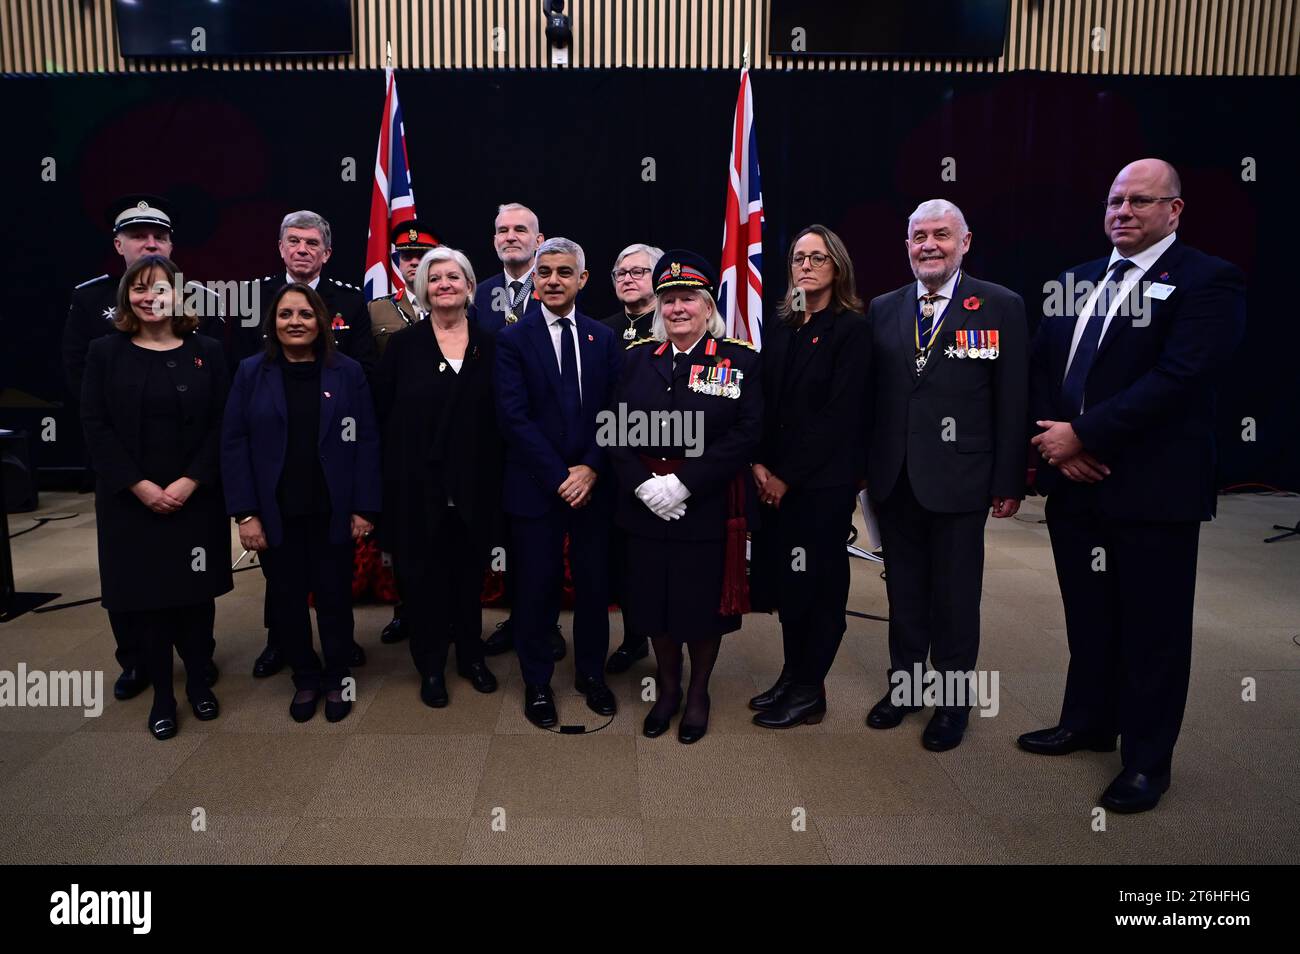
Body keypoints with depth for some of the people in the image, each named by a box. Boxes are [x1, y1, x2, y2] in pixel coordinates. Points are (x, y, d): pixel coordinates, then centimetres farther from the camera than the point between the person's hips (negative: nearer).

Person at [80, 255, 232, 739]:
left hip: (196, 497, 0)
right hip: (130, 499, 0)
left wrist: (190, 482, -13)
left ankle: (198, 680, 25)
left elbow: (221, 424, -2)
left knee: (196, 590, 6)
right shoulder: (105, 352, 2)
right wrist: (139, 486, -13)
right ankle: (161, 692, 19)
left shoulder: (206, 351, 2)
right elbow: (95, 426, -3)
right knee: (143, 592, 5)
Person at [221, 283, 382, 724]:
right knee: (287, 599, 11)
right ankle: (305, 679, 29)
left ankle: (336, 679, 28)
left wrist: (364, 507, -7)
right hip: (276, 514, 1)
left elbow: (366, 441, -2)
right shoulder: (251, 372, 2)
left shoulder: (347, 372, 0)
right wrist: (245, 513, -8)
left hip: (332, 512, -1)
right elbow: (234, 444, -1)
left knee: (335, 597, 9)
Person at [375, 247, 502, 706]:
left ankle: (471, 655, 31)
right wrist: (386, 478, -4)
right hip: (418, 484, -1)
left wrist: (500, 477, -1)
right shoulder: (403, 345, 0)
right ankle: (431, 666, 23)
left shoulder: (491, 346, 3)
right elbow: (381, 413, 0)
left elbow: (502, 416, 4)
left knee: (470, 573, 13)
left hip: (475, 486, 1)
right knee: (423, 576, 8)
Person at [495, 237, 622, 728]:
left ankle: (591, 673, 30)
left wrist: (591, 468, -10)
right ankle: (537, 683, 24)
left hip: (592, 484, 3)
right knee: (536, 587, 6)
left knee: (594, 583, 10)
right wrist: (559, 477, -14)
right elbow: (514, 416, -10)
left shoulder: (604, 338, 7)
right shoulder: (513, 339, -2)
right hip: (535, 486, -2)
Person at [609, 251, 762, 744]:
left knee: (704, 603, 8)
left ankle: (698, 693, 31)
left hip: (709, 508, -3)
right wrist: (643, 484, -13)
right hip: (646, 506, 3)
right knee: (654, 601, 12)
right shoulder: (638, 357, 7)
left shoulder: (740, 359, -3)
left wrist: (685, 482, -19)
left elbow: (746, 432, -12)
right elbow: (618, 427, 2)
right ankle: (667, 688, 34)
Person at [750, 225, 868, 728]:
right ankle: (792, 675, 25)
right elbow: (763, 401, 10)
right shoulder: (779, 328, 12)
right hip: (776, 480, 6)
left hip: (823, 481, -5)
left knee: (818, 583, 3)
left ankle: (810, 691, 15)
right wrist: (760, 463, -5)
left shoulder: (851, 329, -7)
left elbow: (839, 413, -13)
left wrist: (789, 477, -13)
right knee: (786, 580, 11)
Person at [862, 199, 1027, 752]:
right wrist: (864, 466, 5)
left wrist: (1009, 482, -7)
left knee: (956, 596, 8)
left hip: (958, 479, -3)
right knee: (904, 590, 15)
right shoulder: (882, 310, 7)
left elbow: (1013, 402, -4)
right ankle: (905, 682, 31)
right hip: (894, 478, 3)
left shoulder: (1001, 307, -3)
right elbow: (870, 395, 8)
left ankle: (953, 698, 25)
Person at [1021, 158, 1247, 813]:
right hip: (1073, 479, 6)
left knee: (1153, 628, 6)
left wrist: (1082, 434, -19)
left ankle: (1147, 759, 21)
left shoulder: (1208, 281, -6)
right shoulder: (1078, 279, 13)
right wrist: (1056, 440, -7)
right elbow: (1041, 365, 9)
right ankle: (1088, 722, 36)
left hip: (1153, 486, -6)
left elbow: (1178, 377, -18)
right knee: (1087, 613, 18)